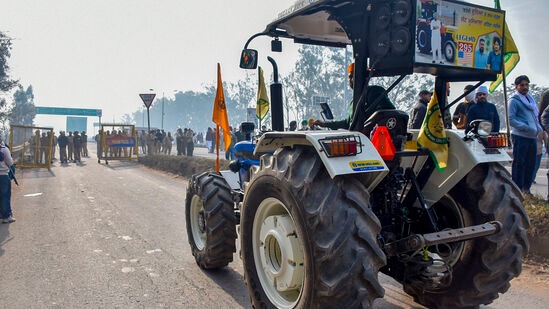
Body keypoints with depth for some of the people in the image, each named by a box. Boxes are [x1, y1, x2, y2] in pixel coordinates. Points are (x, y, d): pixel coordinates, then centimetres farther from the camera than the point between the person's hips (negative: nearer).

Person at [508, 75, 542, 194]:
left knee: (531, 164, 10)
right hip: (520, 137, -7)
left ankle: (526, 188, 20)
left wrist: (538, 128, 8)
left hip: (532, 137, 8)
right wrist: (526, 127, -20)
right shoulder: (514, 100, -6)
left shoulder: (531, 99, 18)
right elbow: (511, 119, -13)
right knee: (519, 163, -4)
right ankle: (517, 190, 2)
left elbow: (535, 116, 26)